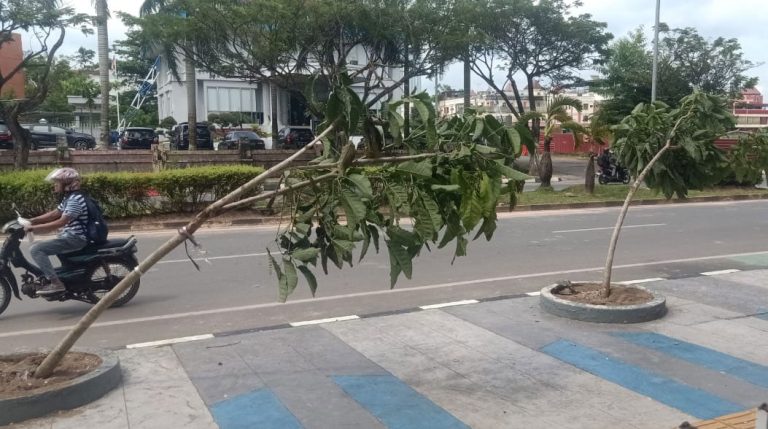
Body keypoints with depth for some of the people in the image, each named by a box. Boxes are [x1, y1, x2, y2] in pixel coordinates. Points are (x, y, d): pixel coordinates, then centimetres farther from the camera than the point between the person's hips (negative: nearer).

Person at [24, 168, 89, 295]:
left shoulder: (75, 199, -19)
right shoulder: (68, 197, 13)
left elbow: (61, 222, -25)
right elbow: (54, 214, 18)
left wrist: (33, 227, -23)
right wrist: (30, 221, 10)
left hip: (75, 238, -11)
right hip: (69, 236, 11)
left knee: (36, 249, -19)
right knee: (37, 246, 20)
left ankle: (56, 283, -19)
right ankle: (47, 276, 24)